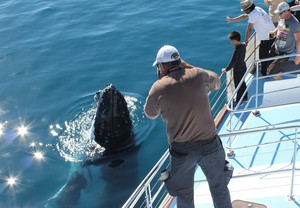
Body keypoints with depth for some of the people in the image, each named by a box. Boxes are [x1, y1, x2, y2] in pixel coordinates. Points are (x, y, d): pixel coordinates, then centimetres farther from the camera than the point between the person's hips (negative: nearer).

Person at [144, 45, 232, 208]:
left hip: (181, 150, -1)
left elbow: (150, 115, 11)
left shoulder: (158, 87, -8)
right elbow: (216, 82, 17)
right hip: (209, 144, 1)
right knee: (219, 188, 19)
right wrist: (189, 67, 16)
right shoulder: (197, 75, -6)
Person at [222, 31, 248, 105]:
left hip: (238, 70, -9)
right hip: (243, 67, 9)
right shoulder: (243, 45, -5)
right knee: (242, 83, 25)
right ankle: (245, 97, 42)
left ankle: (238, 101, 21)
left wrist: (226, 69, -16)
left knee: (238, 86, 7)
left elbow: (233, 62, -27)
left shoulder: (237, 50, -30)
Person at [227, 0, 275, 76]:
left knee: (263, 57, 7)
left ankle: (264, 74, 20)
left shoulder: (253, 15, -22)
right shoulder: (257, 9, 6)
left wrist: (245, 41, -8)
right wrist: (231, 20, 22)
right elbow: (244, 16, 18)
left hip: (267, 39, -9)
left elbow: (249, 29, -18)